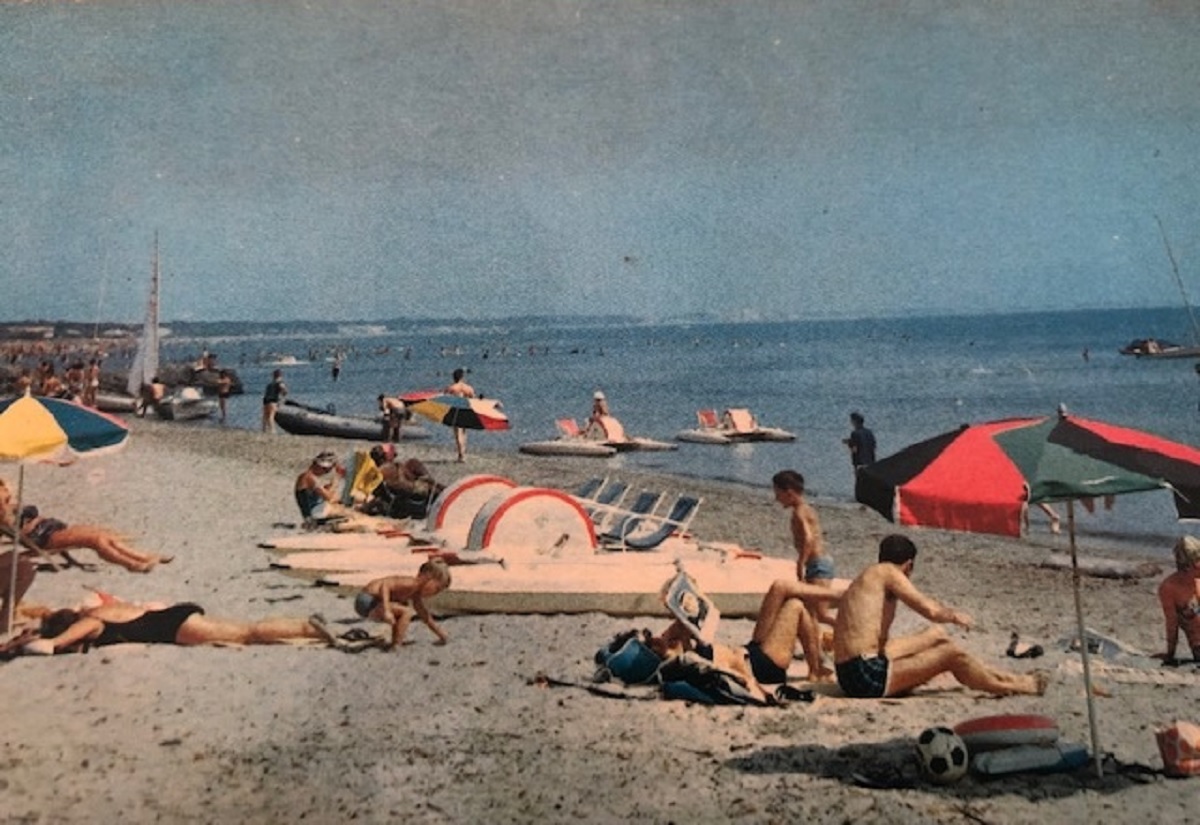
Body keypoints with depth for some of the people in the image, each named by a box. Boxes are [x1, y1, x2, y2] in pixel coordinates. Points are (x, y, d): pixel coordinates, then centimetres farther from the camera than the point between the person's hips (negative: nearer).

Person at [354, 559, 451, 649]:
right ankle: (396, 646, -14)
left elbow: (426, 617, 25)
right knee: (406, 612, -20)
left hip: (370, 601, 11)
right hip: (367, 602, -11)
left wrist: (442, 636, 27)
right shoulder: (412, 583, -17)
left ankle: (395, 640, 25)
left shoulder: (416, 595, 14)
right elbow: (385, 585, -31)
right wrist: (387, 611, -36)